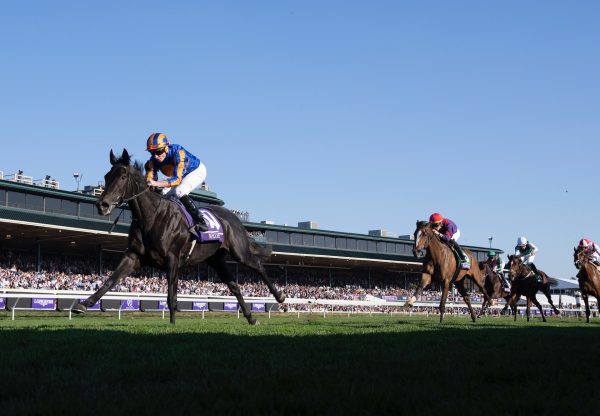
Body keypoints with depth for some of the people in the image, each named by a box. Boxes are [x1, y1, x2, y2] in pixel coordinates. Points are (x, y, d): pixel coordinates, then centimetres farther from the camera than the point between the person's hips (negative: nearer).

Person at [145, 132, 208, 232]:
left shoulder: (178, 152, -39)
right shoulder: (153, 161, -20)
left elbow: (177, 179, -45)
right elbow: (149, 180, -20)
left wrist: (157, 184, -56)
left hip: (197, 170, -7)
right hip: (178, 175, 7)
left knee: (180, 191, -30)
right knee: (164, 194, -9)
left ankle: (201, 222, -26)